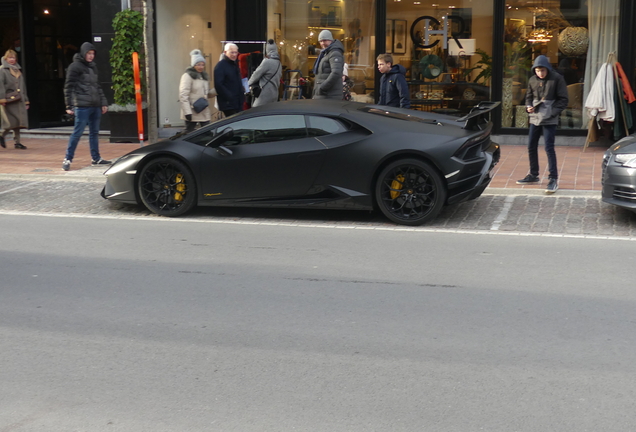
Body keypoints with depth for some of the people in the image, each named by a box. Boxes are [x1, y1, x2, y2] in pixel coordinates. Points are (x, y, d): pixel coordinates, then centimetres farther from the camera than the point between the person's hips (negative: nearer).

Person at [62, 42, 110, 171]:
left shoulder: (93, 67, 18)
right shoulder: (75, 66, -5)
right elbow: (68, 87, -7)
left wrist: (103, 103, 17)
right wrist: (69, 106, -11)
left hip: (95, 106, 7)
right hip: (82, 106, -7)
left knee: (94, 132, 11)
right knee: (77, 132, -7)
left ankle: (96, 158, 20)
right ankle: (67, 159, -1)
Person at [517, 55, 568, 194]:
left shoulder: (557, 79, -8)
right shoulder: (532, 80, 6)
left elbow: (563, 99, -5)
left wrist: (552, 112, -16)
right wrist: (528, 107, -2)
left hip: (549, 120, -6)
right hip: (535, 118, 6)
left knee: (549, 148, -9)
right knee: (531, 147, 12)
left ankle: (553, 179, -4)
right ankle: (533, 175, 27)